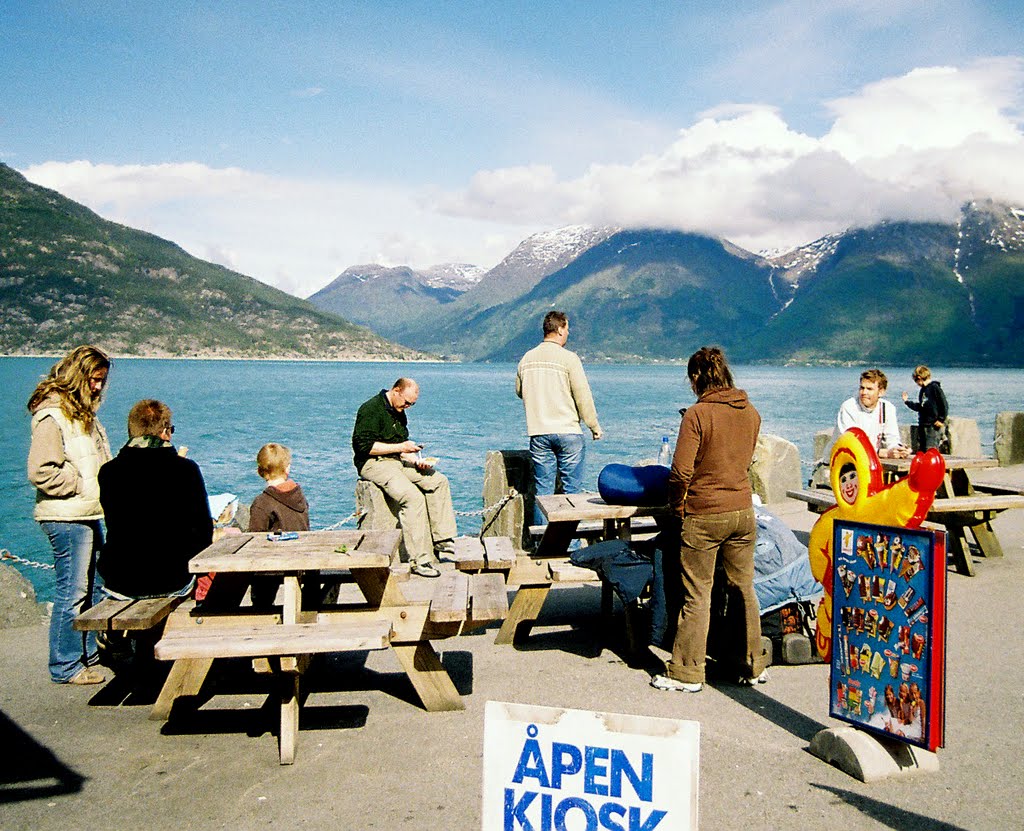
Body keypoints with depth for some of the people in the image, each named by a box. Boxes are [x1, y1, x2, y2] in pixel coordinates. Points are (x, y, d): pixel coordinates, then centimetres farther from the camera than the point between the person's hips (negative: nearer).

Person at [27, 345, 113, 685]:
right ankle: (66, 667, 8)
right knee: (73, 591, -3)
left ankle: (91, 652, 28)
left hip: (89, 515, 10)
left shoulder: (82, 412, 16)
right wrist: (82, 485, -15)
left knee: (94, 586, 16)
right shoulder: (52, 416, -15)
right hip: (66, 517, -10)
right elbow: (42, 472, -21)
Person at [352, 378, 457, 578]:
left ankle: (442, 541, -3)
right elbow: (365, 446, -19)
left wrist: (416, 460, -1)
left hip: (397, 461, 9)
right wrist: (400, 448, -16)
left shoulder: (398, 413, 16)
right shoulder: (371, 409, -12)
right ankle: (420, 560, -28)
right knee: (413, 496, -29)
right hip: (373, 464, -9)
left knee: (439, 481, -3)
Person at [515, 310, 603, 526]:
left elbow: (519, 391, 20)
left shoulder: (527, 359, 6)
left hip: (538, 433, 4)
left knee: (543, 489, 9)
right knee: (572, 489, 4)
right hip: (568, 431, -4)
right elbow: (583, 395, -8)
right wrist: (594, 426, 3)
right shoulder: (569, 358, -9)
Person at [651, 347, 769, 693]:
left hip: (703, 516, -6)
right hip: (743, 512, 6)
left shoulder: (697, 414, -15)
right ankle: (754, 665, 26)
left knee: (697, 596, 3)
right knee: (745, 590, 15)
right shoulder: (751, 412, 4)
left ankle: (687, 673, 11)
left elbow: (681, 472, -17)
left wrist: (677, 508, -2)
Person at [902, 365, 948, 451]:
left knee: (930, 450, -13)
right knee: (920, 450, 10)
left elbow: (944, 405, -12)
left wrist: (941, 420, -13)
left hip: (934, 426, -9)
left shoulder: (935, 387, -9)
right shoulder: (922, 390, 17)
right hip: (922, 426, 9)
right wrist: (907, 401, 28)